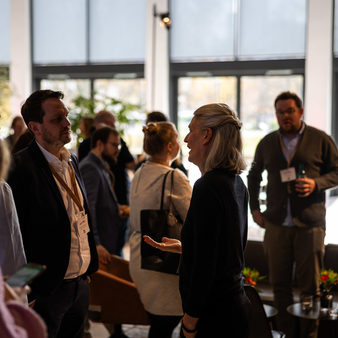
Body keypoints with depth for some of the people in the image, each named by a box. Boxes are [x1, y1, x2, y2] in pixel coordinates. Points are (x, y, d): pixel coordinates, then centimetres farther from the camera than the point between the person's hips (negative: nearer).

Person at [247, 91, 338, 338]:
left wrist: (316, 184, -14)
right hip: (277, 224, 3)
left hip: (310, 224, -3)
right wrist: (255, 208, 15)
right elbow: (254, 176, 24)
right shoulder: (267, 143, 11)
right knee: (280, 283, 7)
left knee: (310, 285, 2)